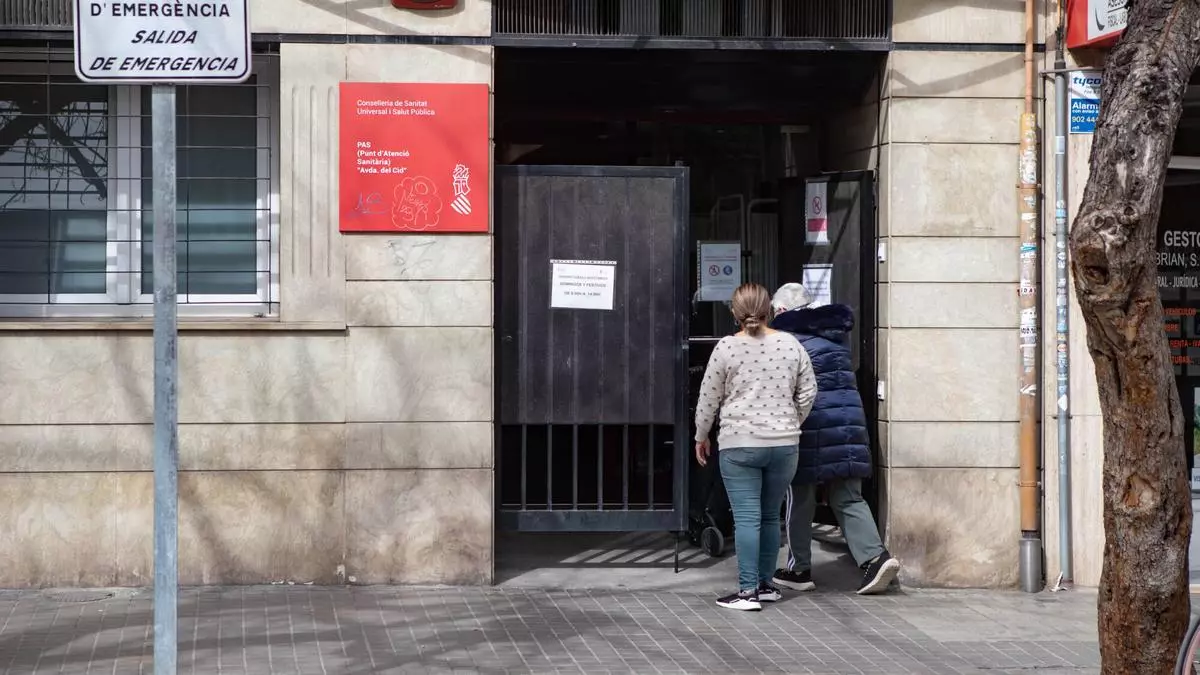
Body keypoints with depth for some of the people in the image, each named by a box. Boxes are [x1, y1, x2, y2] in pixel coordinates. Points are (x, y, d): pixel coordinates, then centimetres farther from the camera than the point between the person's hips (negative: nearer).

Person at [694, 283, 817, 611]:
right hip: (784, 444, 3)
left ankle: (747, 590, -6)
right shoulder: (790, 344, 3)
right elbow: (808, 392, 9)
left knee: (747, 517, -4)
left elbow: (708, 399, 1)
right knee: (770, 516, 14)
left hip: (739, 445, -3)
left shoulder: (726, 348, -6)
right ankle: (765, 584, 20)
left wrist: (701, 437, 15)